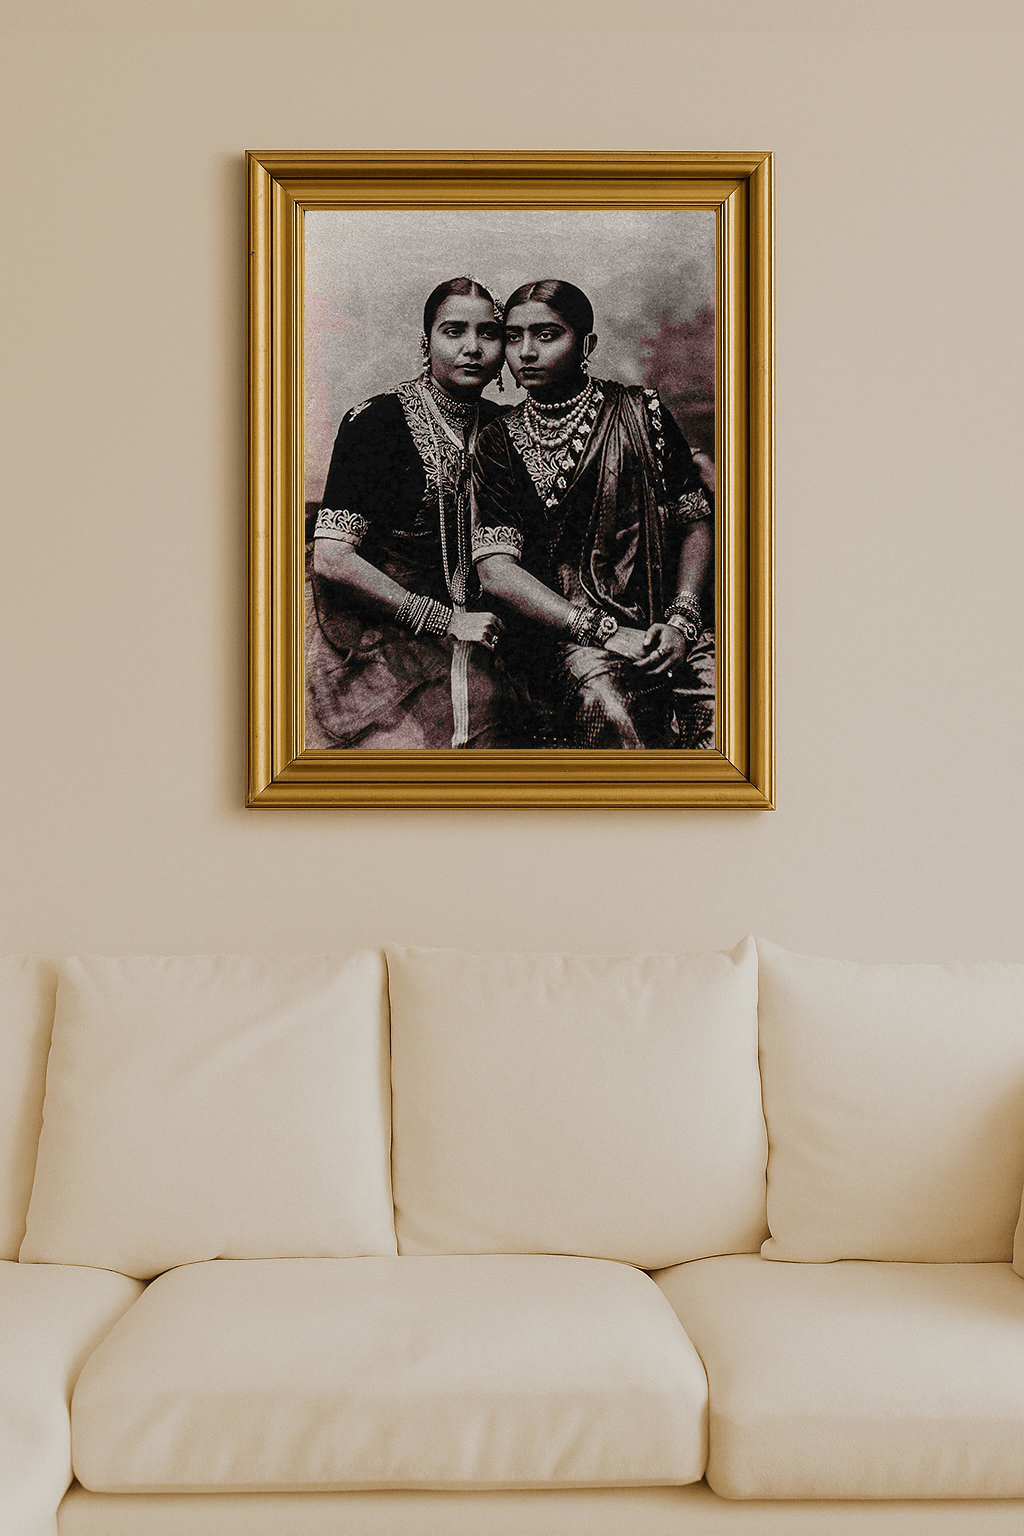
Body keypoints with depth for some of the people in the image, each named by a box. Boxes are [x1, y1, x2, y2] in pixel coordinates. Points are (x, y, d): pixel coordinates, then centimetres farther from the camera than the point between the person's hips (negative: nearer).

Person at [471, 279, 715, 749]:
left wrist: (681, 621, -8)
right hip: (560, 633, -1)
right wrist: (606, 632, -16)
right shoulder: (499, 442, 7)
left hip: (661, 622, 2)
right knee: (604, 697, -34)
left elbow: (695, 523, 11)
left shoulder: (640, 412, 10)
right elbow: (495, 570, -4)